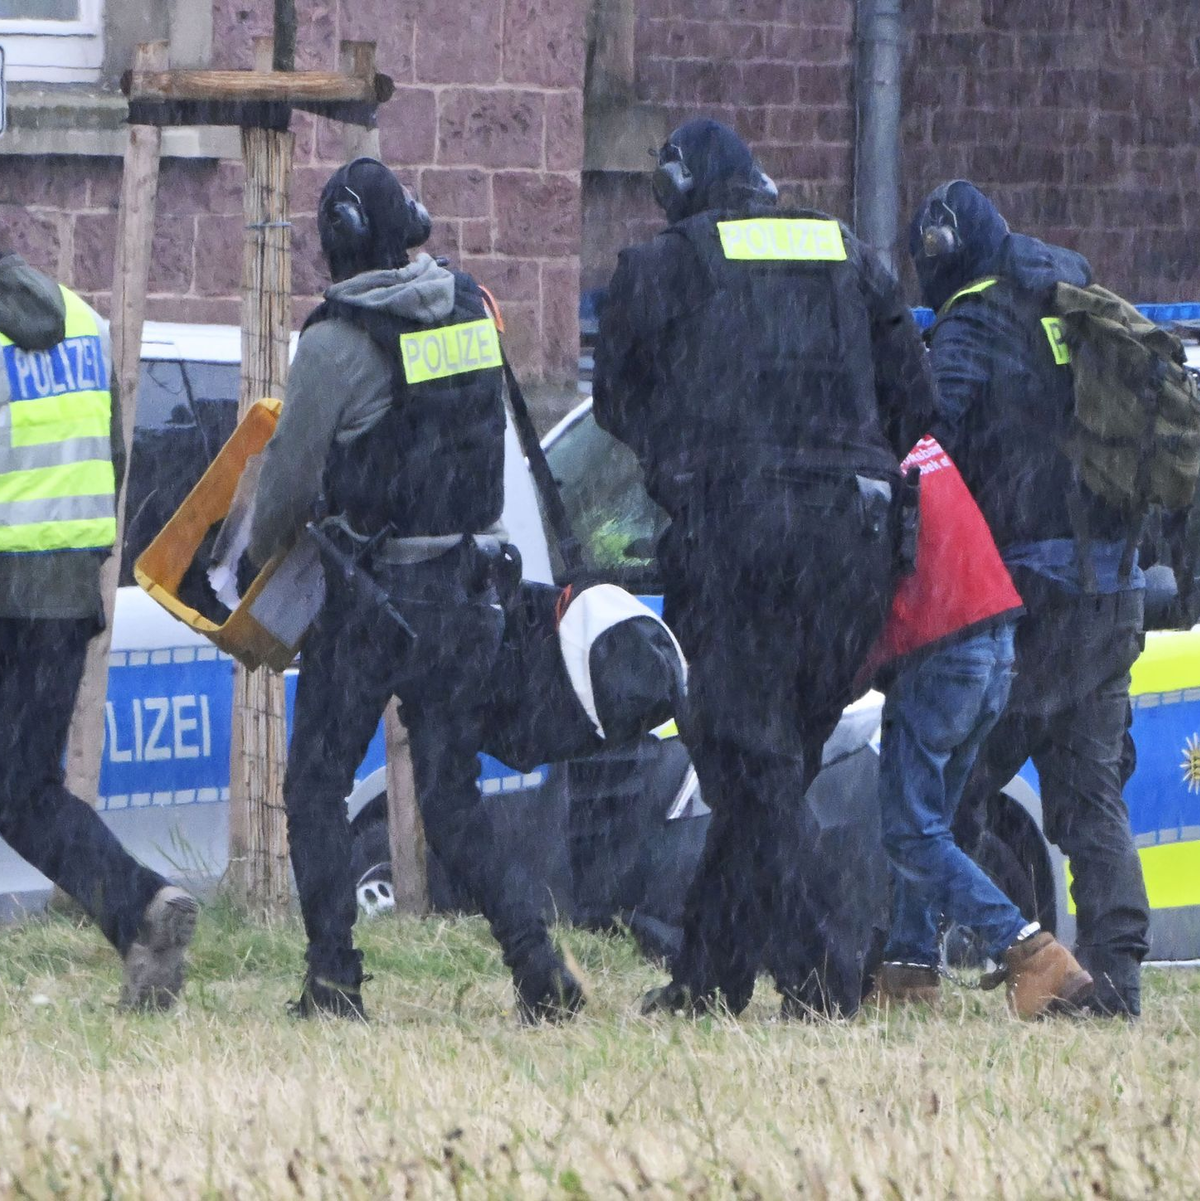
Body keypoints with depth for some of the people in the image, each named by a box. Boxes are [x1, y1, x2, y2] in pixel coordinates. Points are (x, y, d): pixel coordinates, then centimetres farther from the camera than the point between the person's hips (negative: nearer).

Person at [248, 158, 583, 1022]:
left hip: (372, 594, -5)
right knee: (453, 797, 9)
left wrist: (263, 559, 14)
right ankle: (540, 967, -6)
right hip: (469, 586, 5)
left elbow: (292, 477, -5)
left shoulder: (341, 341, -12)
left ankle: (334, 981, 0)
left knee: (317, 787, 6)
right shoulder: (473, 312, 6)